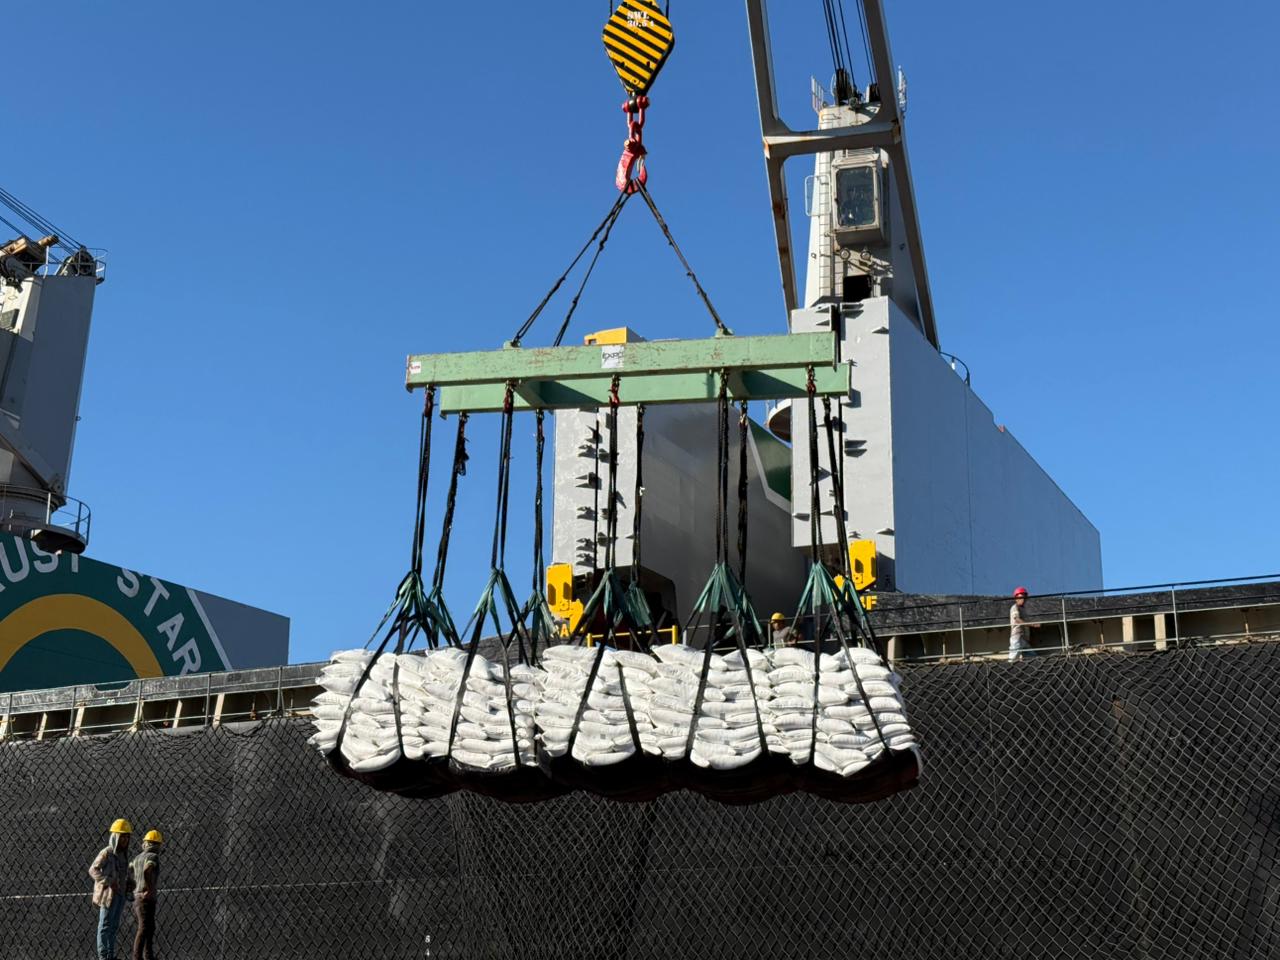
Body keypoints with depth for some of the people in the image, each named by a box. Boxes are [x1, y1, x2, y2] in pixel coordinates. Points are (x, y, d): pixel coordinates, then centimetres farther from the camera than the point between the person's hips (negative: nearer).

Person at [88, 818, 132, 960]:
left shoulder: (124, 854, 13)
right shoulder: (106, 853, -11)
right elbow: (93, 870, -19)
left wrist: (127, 884, 8)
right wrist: (109, 882, -24)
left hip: (120, 894, 8)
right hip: (108, 894, -8)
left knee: (114, 926, 11)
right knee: (105, 925, -3)